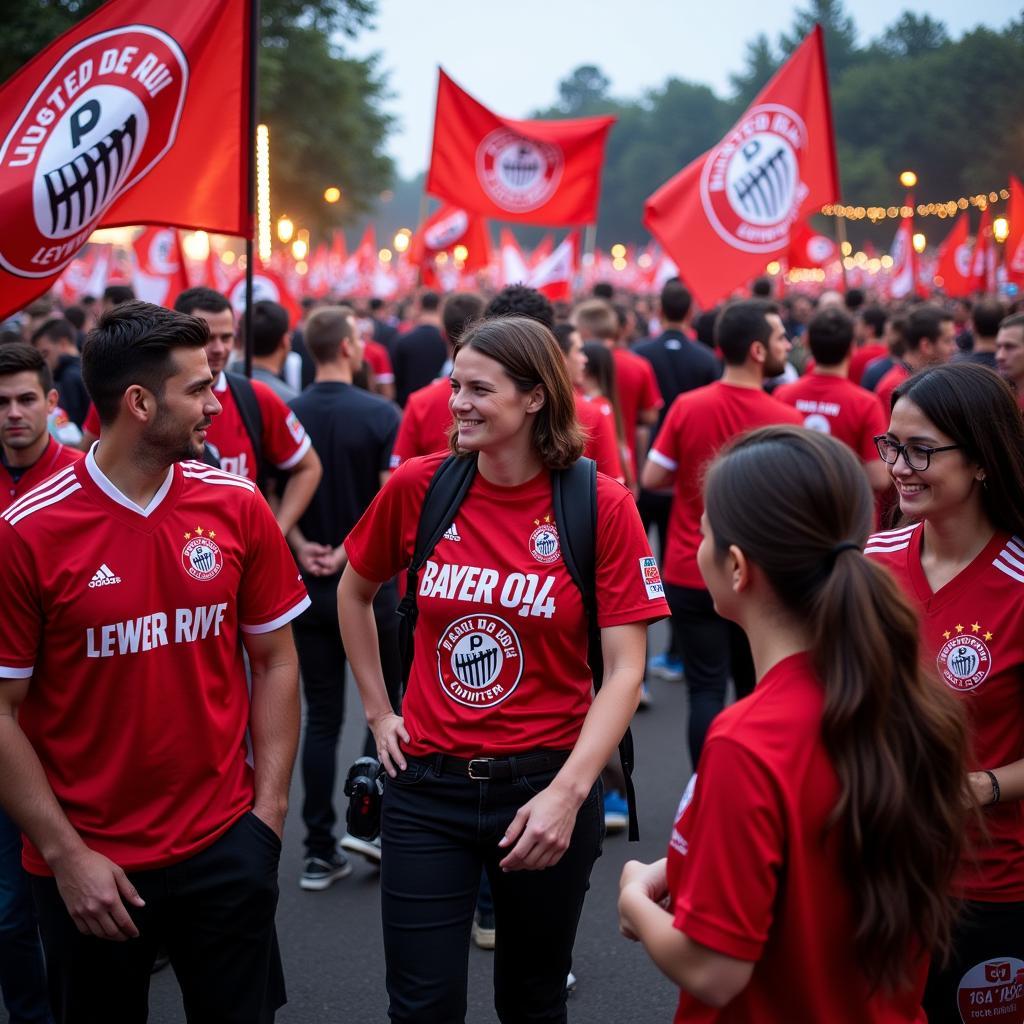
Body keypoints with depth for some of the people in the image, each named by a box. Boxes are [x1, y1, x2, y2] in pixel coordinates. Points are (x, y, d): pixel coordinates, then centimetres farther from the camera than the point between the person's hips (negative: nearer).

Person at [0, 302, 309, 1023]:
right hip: (88, 867, -2)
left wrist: (269, 810, -2)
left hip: (225, 847, 2)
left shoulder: (238, 508, -3)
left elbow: (275, 661, 4)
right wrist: (66, 854, -10)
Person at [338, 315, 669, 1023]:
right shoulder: (417, 487, -4)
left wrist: (568, 793, -20)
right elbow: (354, 593, 15)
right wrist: (378, 711, 10)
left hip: (546, 785, -1)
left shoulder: (601, 506, -10)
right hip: (428, 785, 1)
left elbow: (626, 669, -11)